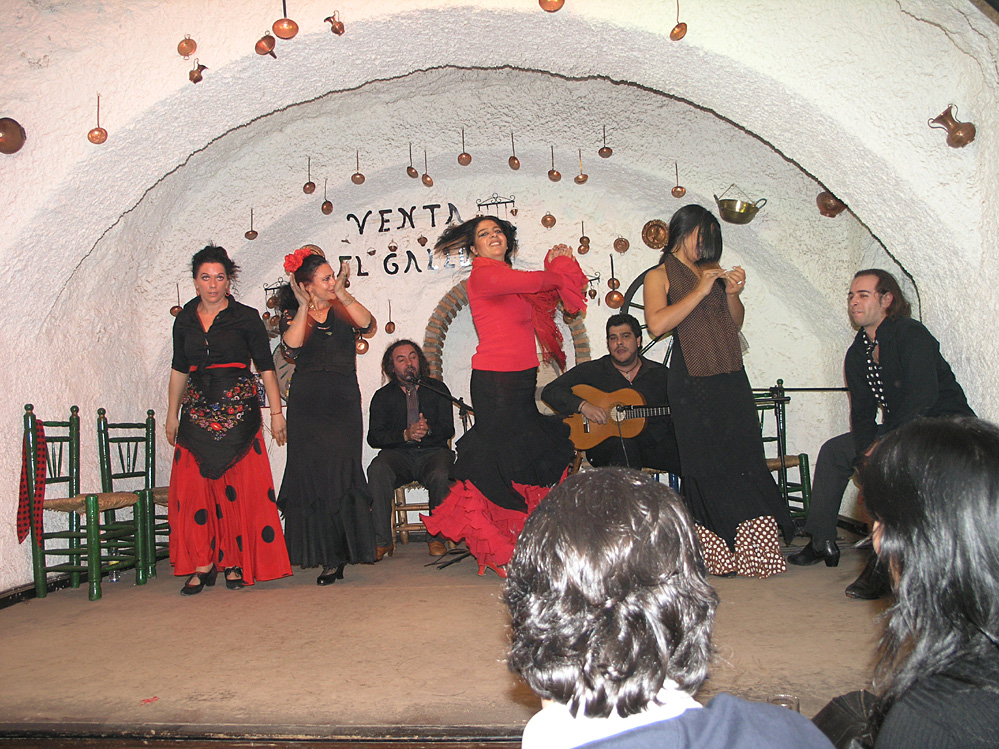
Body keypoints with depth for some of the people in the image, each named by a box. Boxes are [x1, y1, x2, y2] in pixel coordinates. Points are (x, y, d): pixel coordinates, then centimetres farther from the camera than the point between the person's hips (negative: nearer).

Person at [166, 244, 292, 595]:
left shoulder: (246, 317, 0)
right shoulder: (185, 319, 11)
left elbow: (266, 368, 0)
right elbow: (179, 370, 18)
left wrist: (276, 412, -3)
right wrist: (172, 414, 16)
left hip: (238, 409, -3)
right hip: (197, 410, 4)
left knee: (241, 487, -4)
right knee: (192, 486, -3)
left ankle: (236, 563, 9)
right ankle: (202, 565, 7)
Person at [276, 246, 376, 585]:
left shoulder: (342, 309, 11)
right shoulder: (293, 314, 8)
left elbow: (366, 324, -11)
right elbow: (292, 347, -12)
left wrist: (343, 294, -12)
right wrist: (303, 307, -11)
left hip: (343, 402, 0)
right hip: (306, 404, 0)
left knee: (341, 472, -9)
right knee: (311, 474, 0)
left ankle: (337, 555, 0)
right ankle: (329, 555, 12)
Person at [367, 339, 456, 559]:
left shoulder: (437, 389, 14)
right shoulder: (383, 396, 13)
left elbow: (448, 429, 6)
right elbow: (374, 437, 2)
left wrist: (428, 429, -16)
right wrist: (405, 434, -14)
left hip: (433, 451, 0)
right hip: (398, 453, 1)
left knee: (440, 475, -34)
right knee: (377, 470, -32)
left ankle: (437, 537, -15)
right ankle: (381, 541, -25)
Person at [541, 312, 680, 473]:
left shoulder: (660, 374, 13)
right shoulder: (592, 371, 5)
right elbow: (549, 392, 0)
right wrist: (583, 405, -15)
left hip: (654, 445, 2)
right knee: (623, 444, -38)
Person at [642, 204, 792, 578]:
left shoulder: (714, 271, 19)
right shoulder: (660, 276, 3)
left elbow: (736, 324, 19)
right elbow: (656, 324, -14)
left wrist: (732, 293, 1)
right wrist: (700, 291, -14)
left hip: (731, 378, 5)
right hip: (692, 381, -5)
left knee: (743, 457, -1)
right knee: (705, 464, -3)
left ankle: (747, 548, 4)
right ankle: (715, 552, 7)